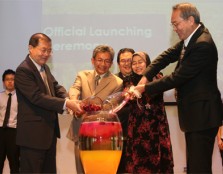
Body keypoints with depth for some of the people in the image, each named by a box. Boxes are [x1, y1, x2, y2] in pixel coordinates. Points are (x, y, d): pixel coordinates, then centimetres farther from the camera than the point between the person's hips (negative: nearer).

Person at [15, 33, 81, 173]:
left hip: (50, 130, 9)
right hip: (33, 133, -9)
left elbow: (56, 87, 11)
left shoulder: (45, 68, 13)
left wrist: (69, 100, -11)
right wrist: (66, 104, -29)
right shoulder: (23, 70, -17)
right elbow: (37, 97, -25)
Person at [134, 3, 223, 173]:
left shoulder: (203, 44, -21)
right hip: (194, 114, 10)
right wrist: (145, 76, -4)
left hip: (202, 114, -10)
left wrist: (145, 88, -13)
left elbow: (178, 77, -21)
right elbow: (168, 55, 10)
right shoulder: (190, 38, 9)